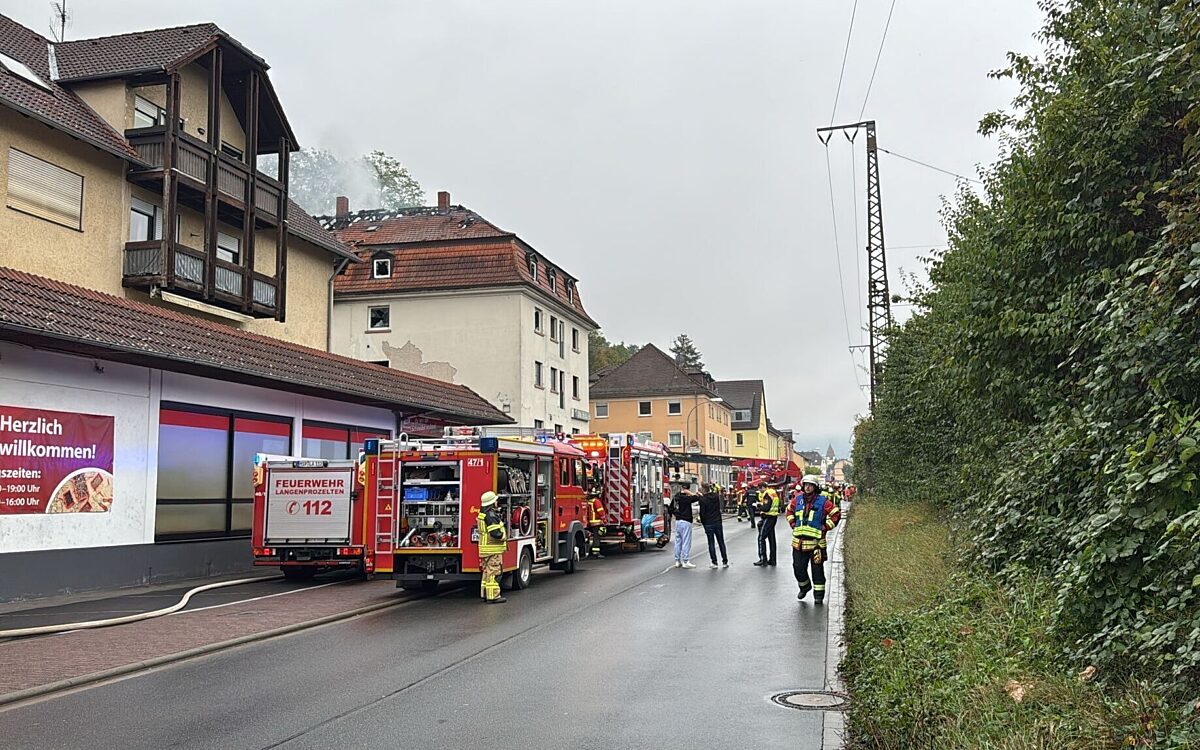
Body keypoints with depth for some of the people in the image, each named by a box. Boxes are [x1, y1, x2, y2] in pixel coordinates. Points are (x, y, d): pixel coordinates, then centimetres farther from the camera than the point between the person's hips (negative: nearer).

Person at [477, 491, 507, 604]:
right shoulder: (491, 515, -19)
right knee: (494, 572, -7)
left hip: (485, 549, 10)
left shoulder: (483, 514, 14)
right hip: (493, 549, -10)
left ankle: (485, 594, 22)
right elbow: (495, 533, -26)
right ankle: (493, 596, -6)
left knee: (487, 571, 15)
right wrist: (504, 537, -9)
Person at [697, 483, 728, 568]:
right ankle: (725, 561, 13)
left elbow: (702, 513, -12)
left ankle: (714, 562, 3)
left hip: (708, 523, -4)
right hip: (718, 522, 4)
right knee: (721, 542, 10)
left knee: (711, 543, 3)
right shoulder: (716, 496, 1)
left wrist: (702, 522, 5)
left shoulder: (703, 499, -13)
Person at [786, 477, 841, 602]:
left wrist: (825, 528, -5)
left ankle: (819, 594, 13)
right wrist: (793, 524, 13)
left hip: (816, 542, -4)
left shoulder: (823, 501, -6)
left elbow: (836, 514, -2)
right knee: (798, 568, 10)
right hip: (799, 542, 4)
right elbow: (789, 511, 25)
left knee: (817, 569, 2)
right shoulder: (797, 500, 7)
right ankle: (804, 587, 35)